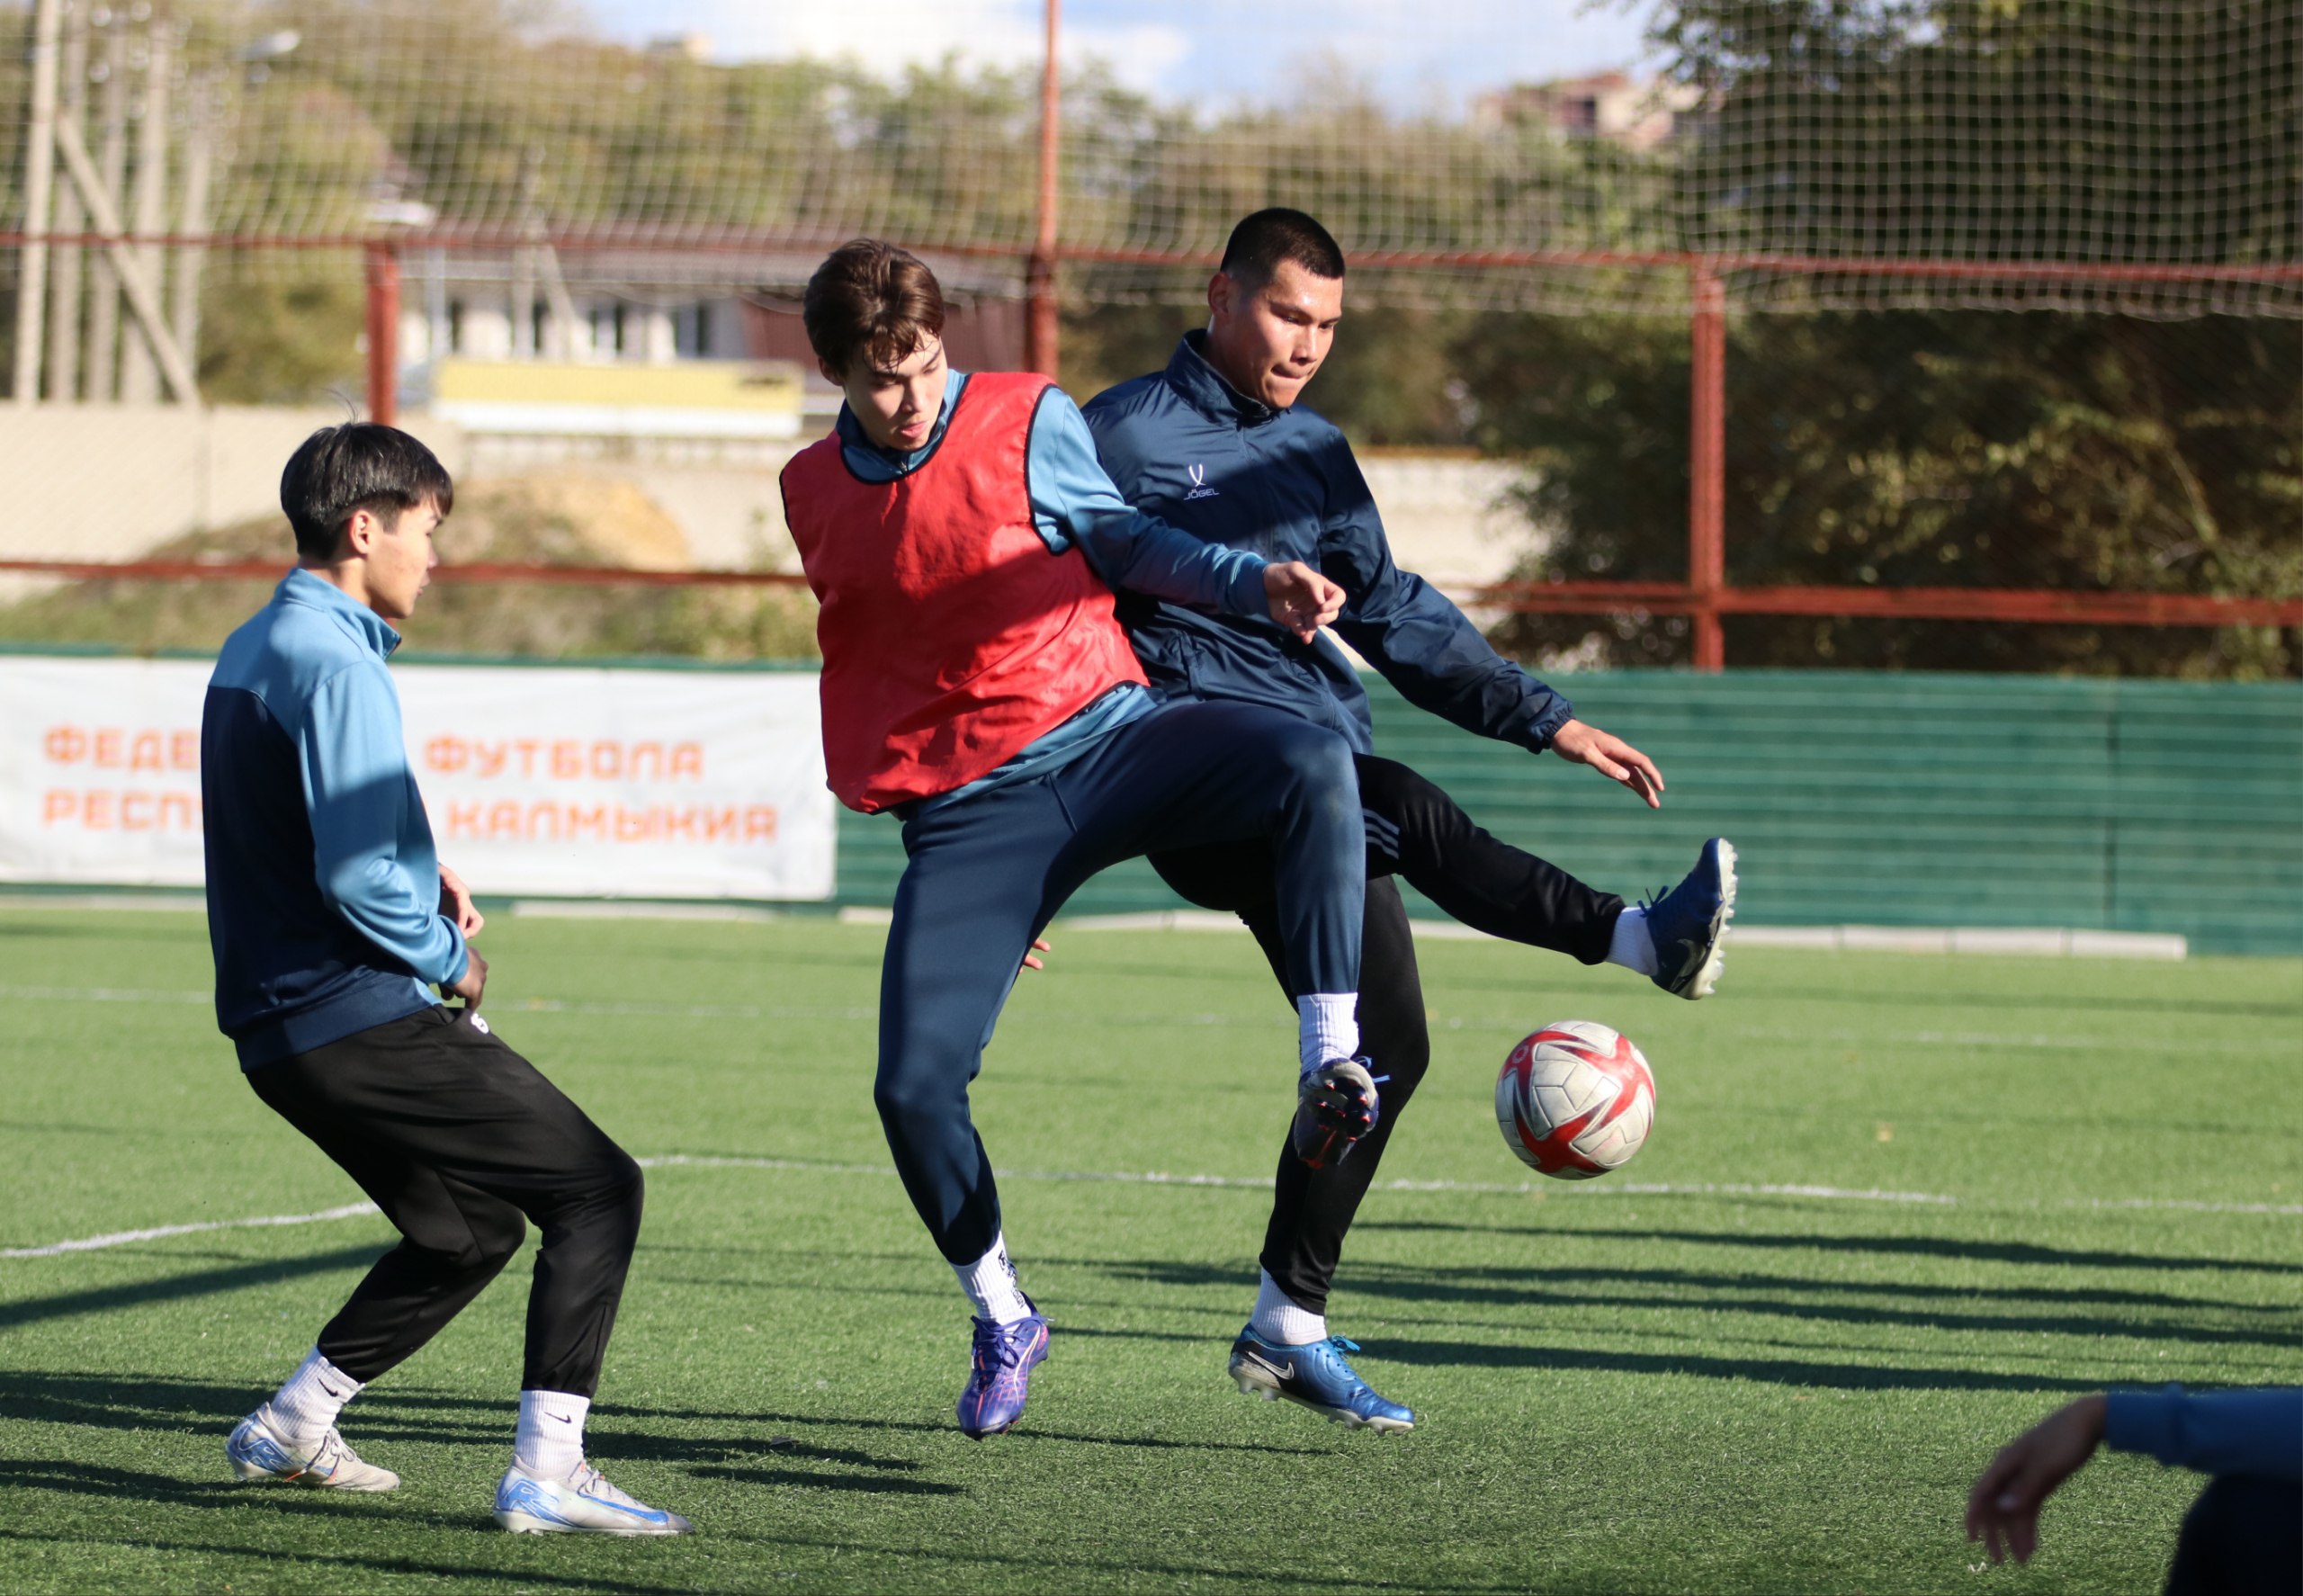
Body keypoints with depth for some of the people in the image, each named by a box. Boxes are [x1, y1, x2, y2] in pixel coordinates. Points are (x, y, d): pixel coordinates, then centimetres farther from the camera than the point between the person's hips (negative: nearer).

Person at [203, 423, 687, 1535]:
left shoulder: (250, 652, 14)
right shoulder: (338, 668, -17)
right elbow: (357, 878, -24)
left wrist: (420, 871, 14)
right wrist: (450, 961, -7)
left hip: (276, 1024, 10)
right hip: (360, 1019, -10)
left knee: (469, 1230, 23)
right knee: (597, 1190, -7)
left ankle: (287, 1430, 23)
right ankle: (546, 1470, -14)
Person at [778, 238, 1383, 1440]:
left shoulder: (1028, 421, -1)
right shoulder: (812, 496, 9)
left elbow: (1123, 541, 7)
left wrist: (1257, 584, -10)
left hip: (1108, 740, -2)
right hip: (963, 811, 2)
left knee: (1313, 764, -32)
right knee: (914, 1085, -13)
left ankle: (1330, 1069, -32)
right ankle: (1002, 1319, 12)